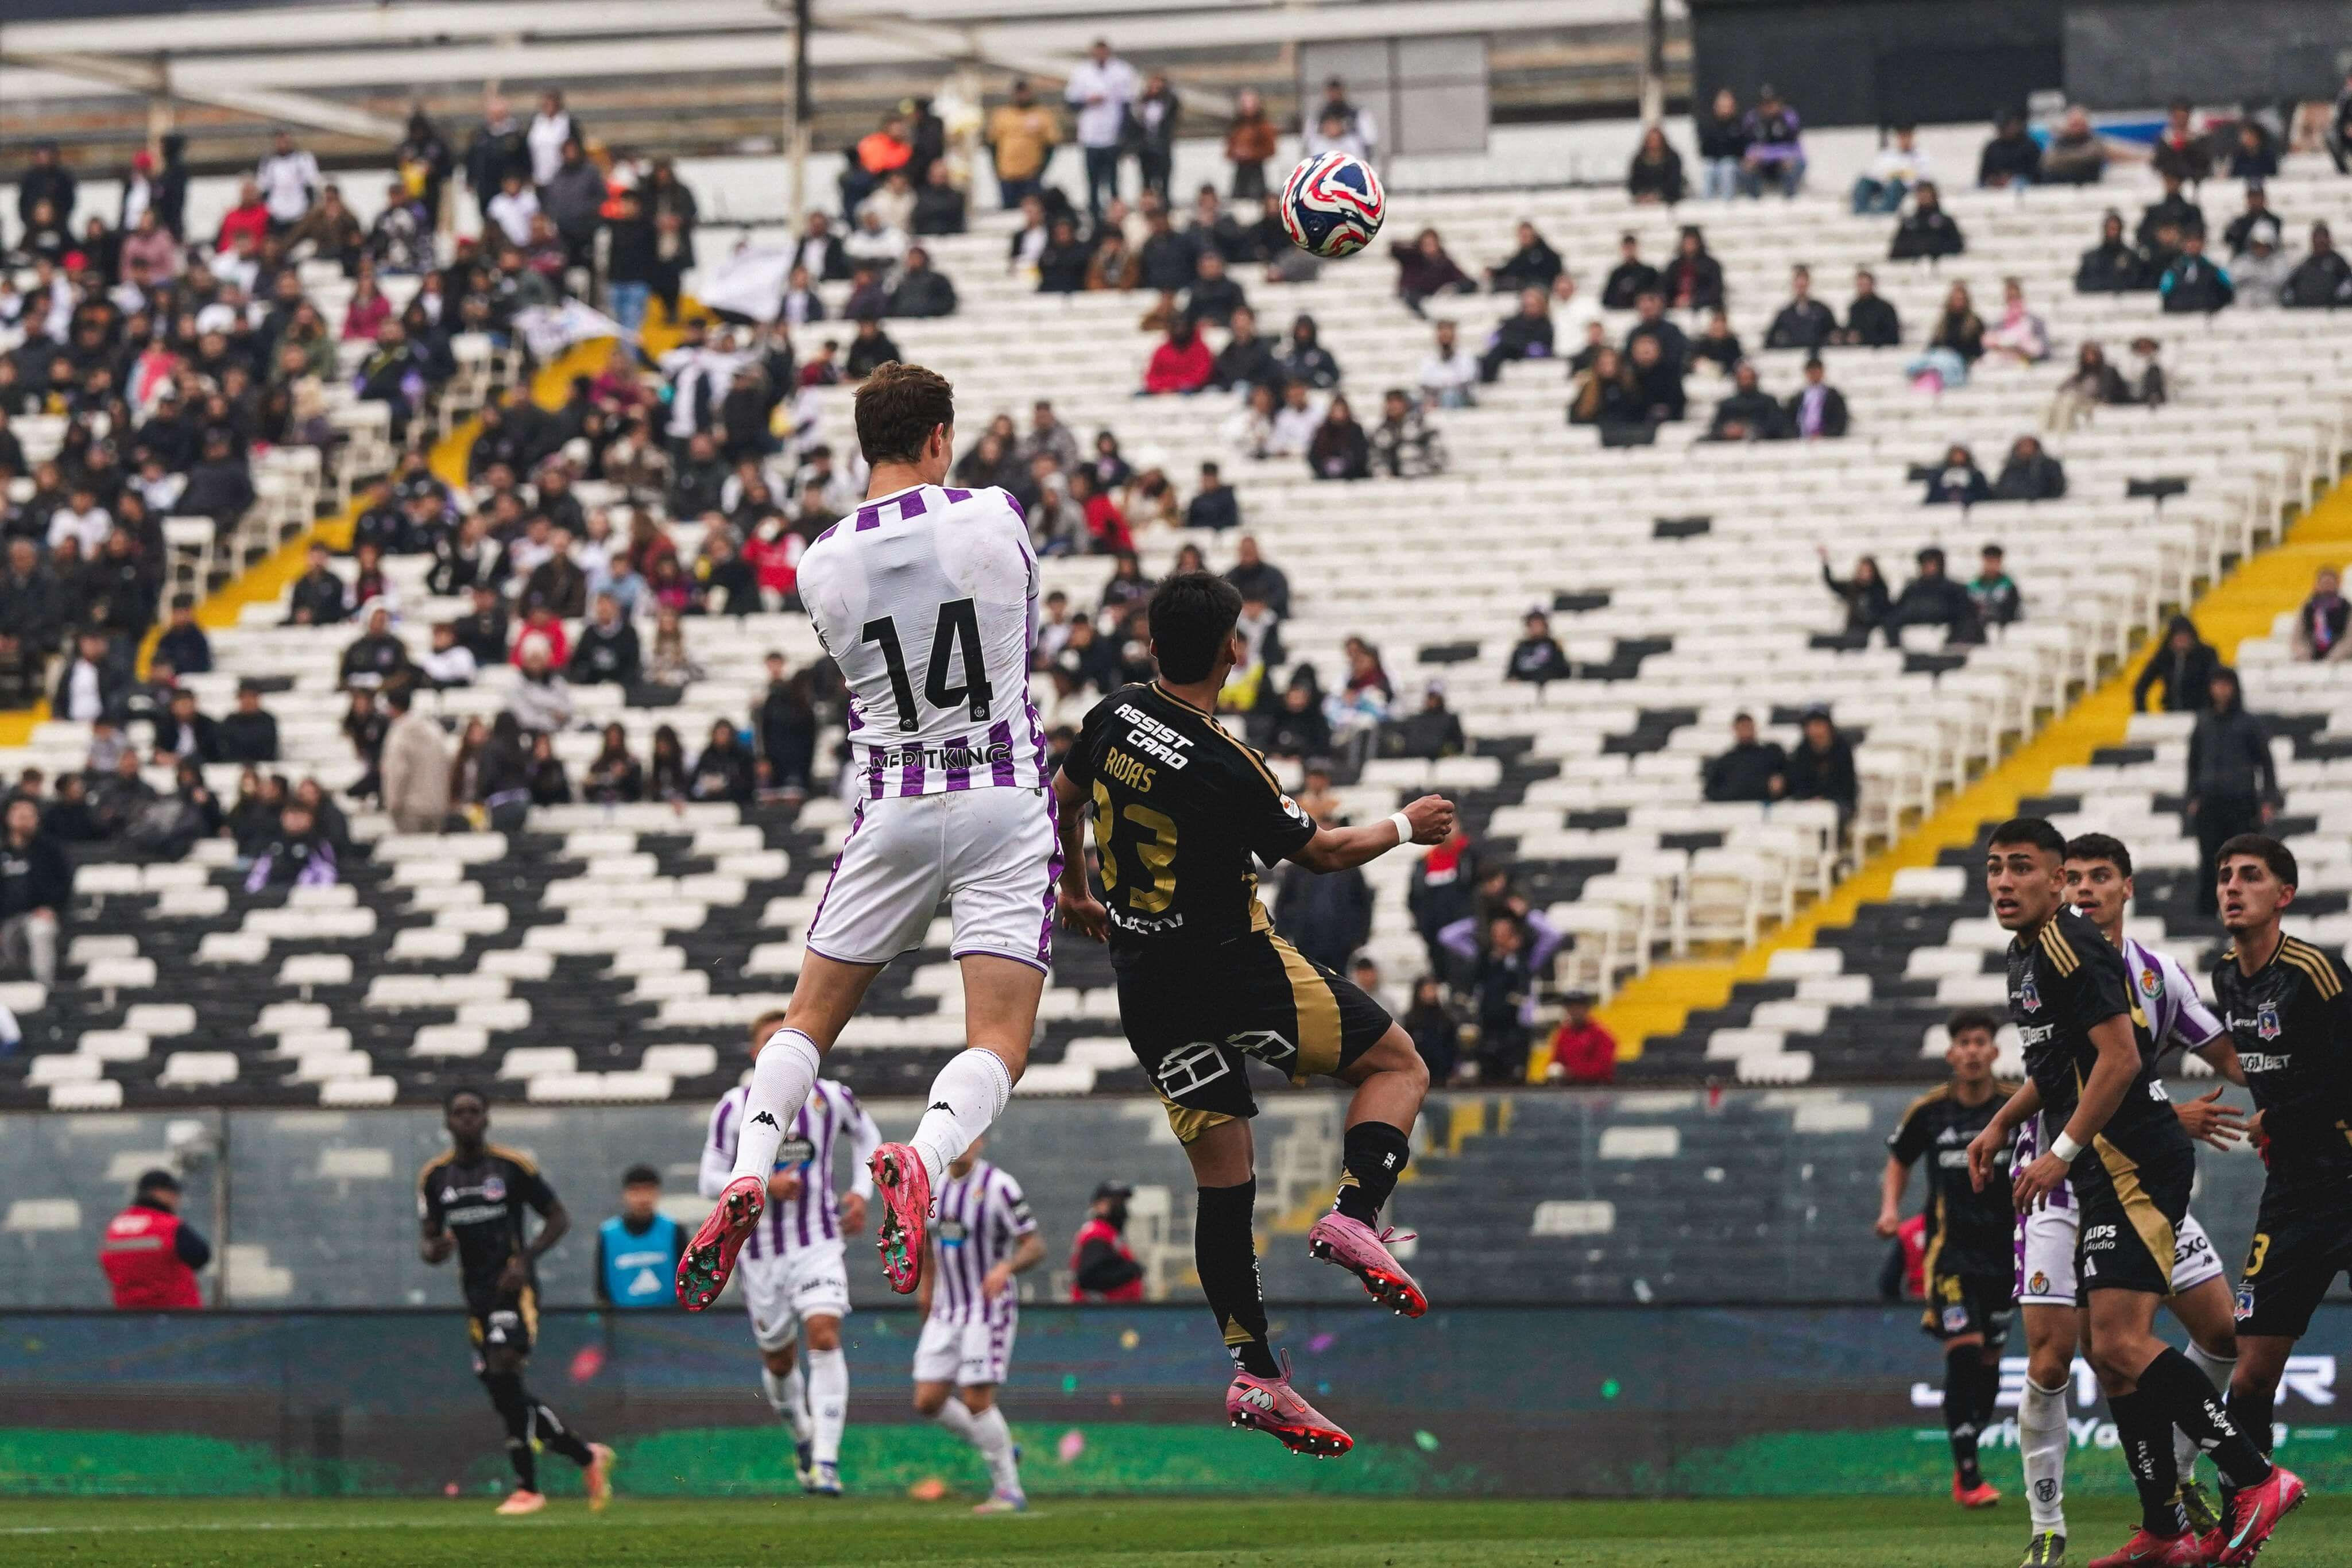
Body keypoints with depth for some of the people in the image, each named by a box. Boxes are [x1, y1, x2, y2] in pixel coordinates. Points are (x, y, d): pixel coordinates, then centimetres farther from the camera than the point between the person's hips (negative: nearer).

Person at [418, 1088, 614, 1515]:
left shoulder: (511, 1166, -4)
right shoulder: (435, 1176, 8)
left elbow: (559, 1218, 2)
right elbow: (427, 1242, 12)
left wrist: (525, 1260, -13)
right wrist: (435, 1250, -14)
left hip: (514, 1287, -6)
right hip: (477, 1294, 6)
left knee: (503, 1375, -22)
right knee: (507, 1398, 4)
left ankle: (527, 1487, -18)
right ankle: (587, 1455, 20)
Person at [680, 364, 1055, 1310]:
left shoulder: (822, 567, -2)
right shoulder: (995, 517, -6)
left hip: (892, 809, 2)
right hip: (1003, 802, -2)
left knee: (810, 1019, 15)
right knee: (998, 1045, -4)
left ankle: (747, 1171, -7)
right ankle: (924, 1158, -33)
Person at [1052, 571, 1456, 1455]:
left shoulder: (1115, 718, -1)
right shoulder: (1224, 768, -21)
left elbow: (1063, 799, 19)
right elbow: (1319, 853, -7)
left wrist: (1075, 892, 36)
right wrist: (1405, 827, 10)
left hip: (1146, 986, 7)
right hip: (1236, 972, -7)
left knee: (1222, 1183, 9)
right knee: (1397, 1063, 9)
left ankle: (1254, 1375, 5)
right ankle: (1355, 1215, -13)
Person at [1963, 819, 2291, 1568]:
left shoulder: (2068, 946, -13)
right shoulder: (2028, 951, 18)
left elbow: (2120, 1057, -21)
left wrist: (2061, 1153, -19)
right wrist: (2002, 1124, 25)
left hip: (2137, 1163, -11)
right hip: (2112, 1173, 11)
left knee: (2120, 1344, -17)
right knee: (2112, 1352, 9)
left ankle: (2256, 1480, -15)